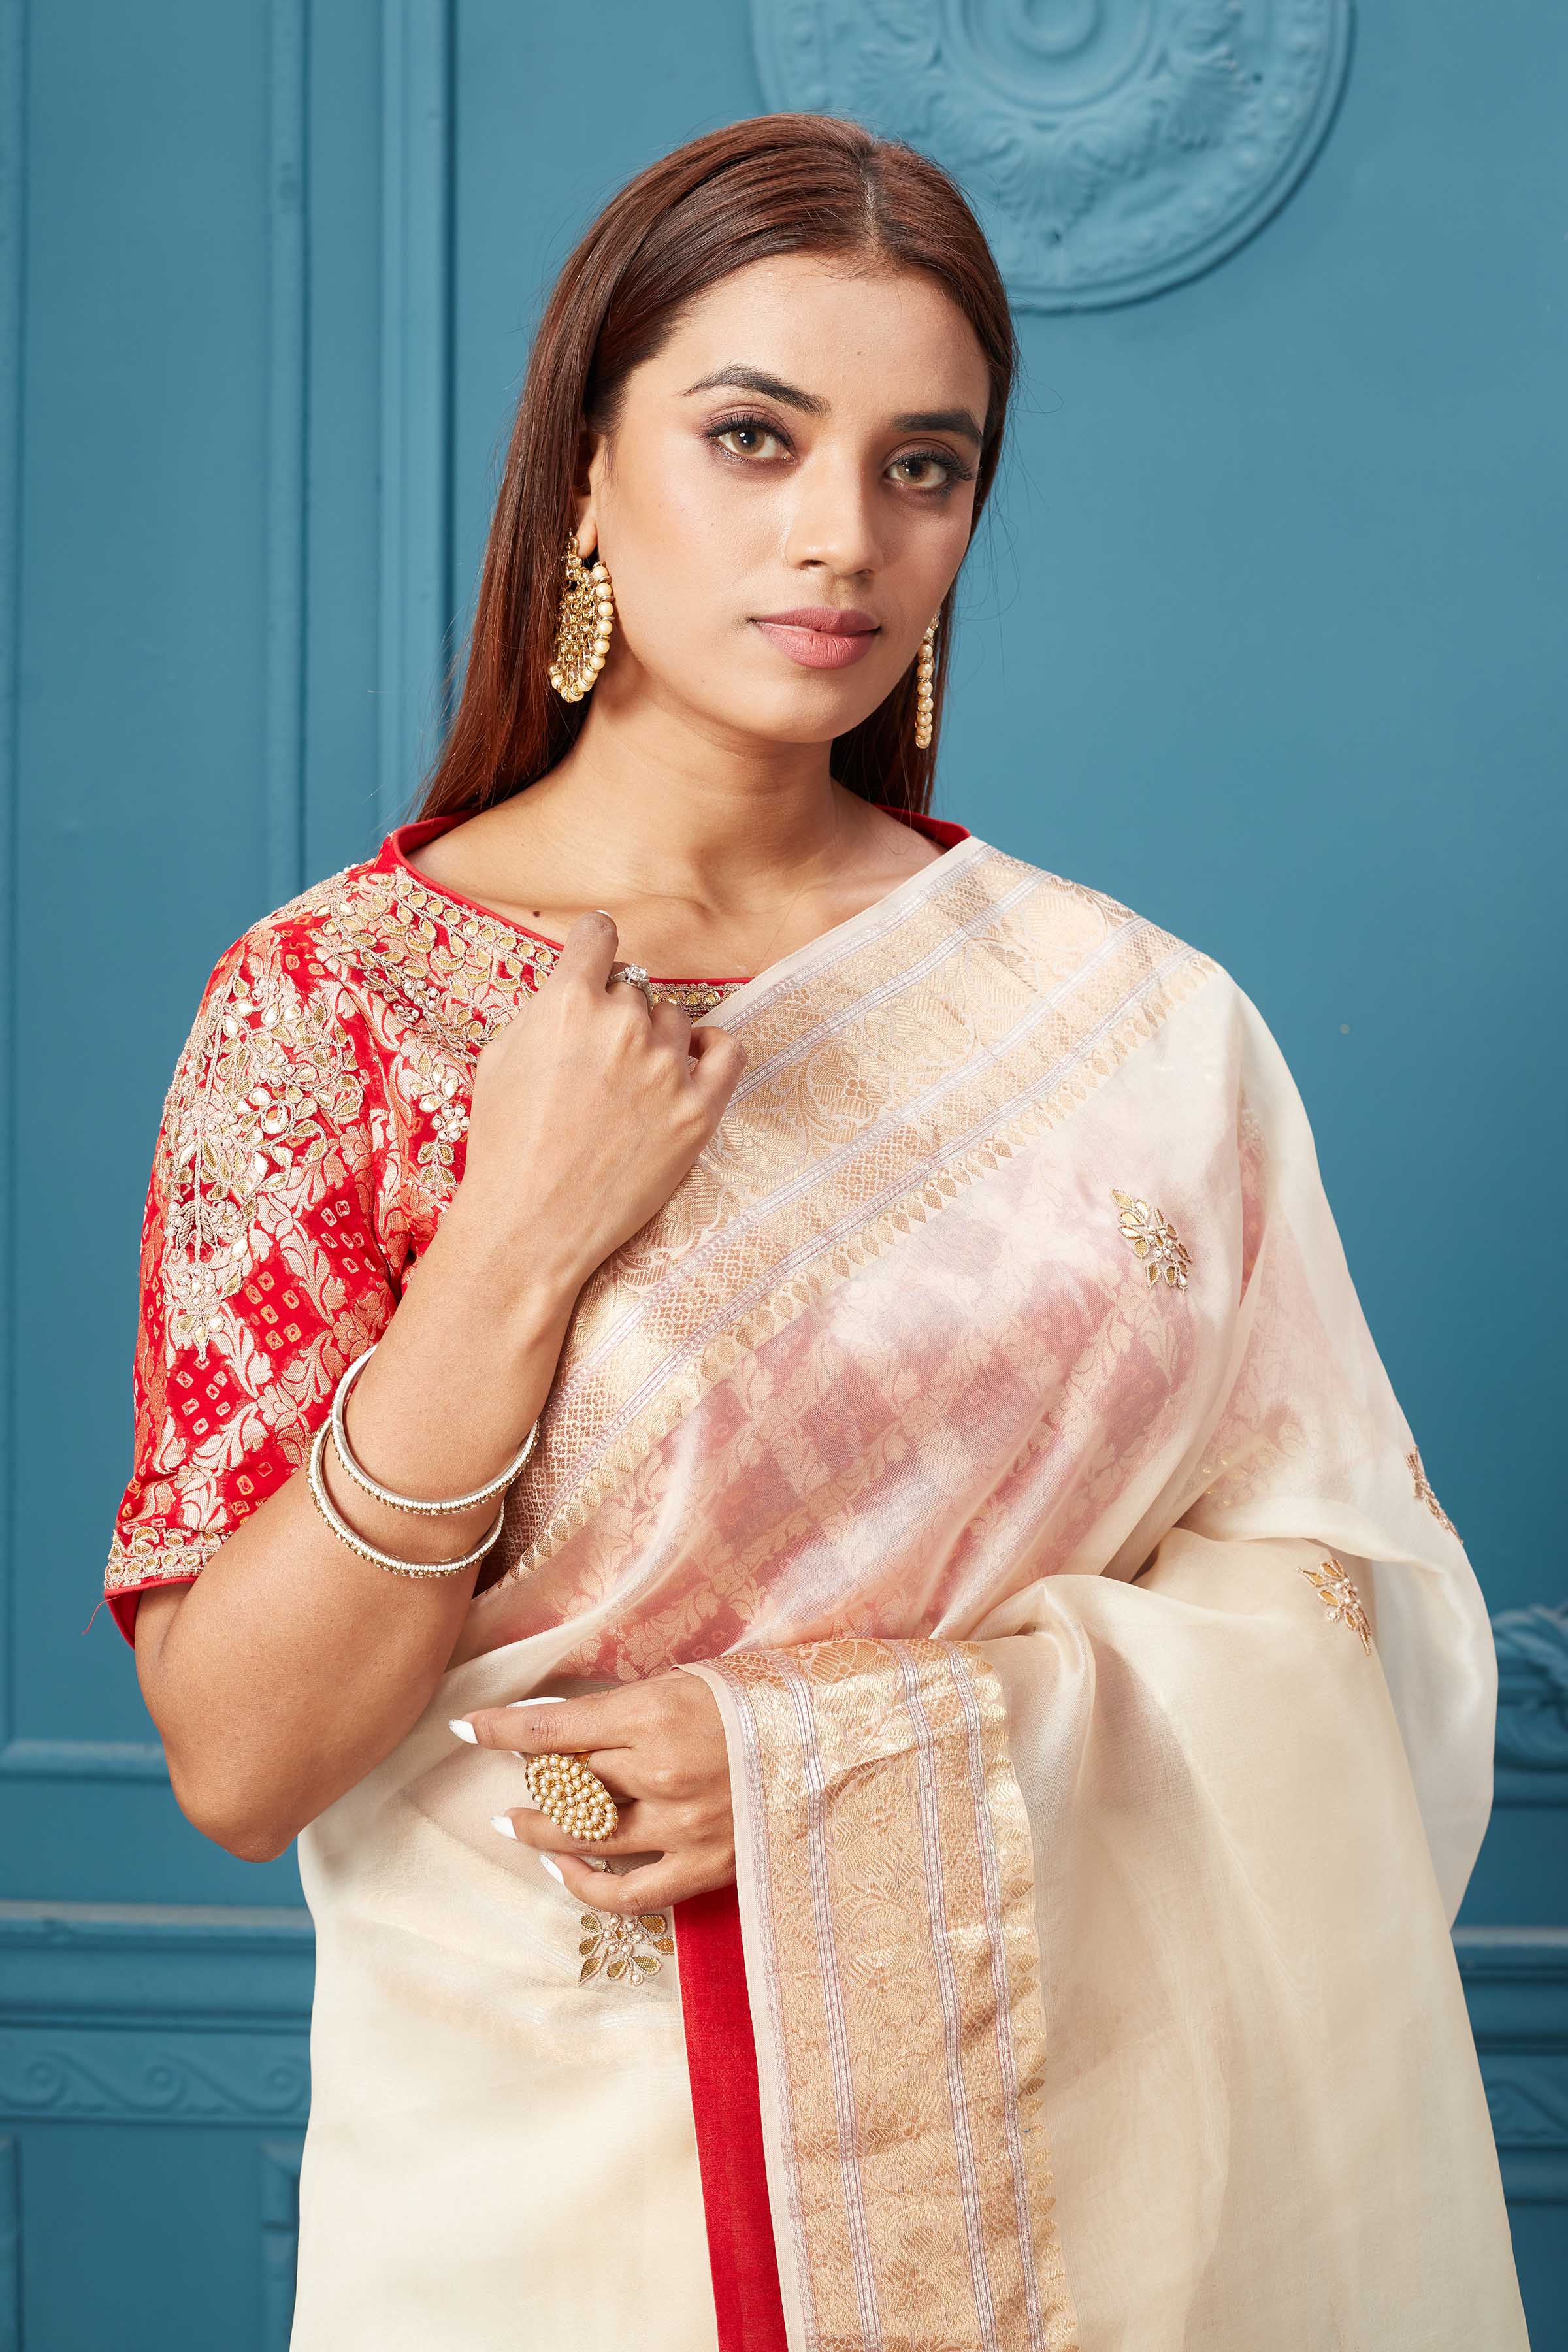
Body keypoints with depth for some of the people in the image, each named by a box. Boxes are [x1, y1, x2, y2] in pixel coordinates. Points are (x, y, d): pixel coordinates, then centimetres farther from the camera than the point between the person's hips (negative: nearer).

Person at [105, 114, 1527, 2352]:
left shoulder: (1121, 1017, -3)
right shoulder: (331, 995, -8)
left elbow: (1338, 1598, -4)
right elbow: (236, 1758, -12)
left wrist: (843, 1739, -16)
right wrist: (517, 1249, -22)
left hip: (1066, 2158, 2)